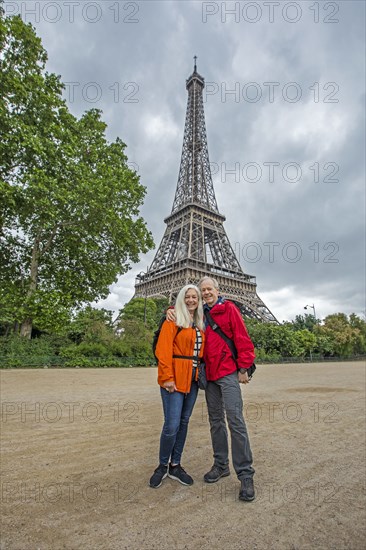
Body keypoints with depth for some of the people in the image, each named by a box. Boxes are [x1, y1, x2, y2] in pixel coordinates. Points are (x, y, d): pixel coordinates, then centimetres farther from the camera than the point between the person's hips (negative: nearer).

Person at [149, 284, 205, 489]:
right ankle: (163, 465, 21)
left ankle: (175, 465, 29)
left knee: (184, 422, 13)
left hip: (193, 379, 6)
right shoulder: (173, 320, -6)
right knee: (171, 425, -3)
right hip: (175, 379, -6)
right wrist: (167, 377, -19)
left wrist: (201, 373, 8)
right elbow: (164, 350, -13)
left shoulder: (200, 325, 14)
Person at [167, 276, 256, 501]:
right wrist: (171, 311, -2)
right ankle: (221, 465, 27)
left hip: (228, 372, -6)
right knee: (216, 420, 13)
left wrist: (244, 367, -11)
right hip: (209, 374, 6)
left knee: (235, 419, -8)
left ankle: (245, 474, 2)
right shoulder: (201, 314, 12)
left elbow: (242, 338, -8)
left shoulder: (229, 308, -4)